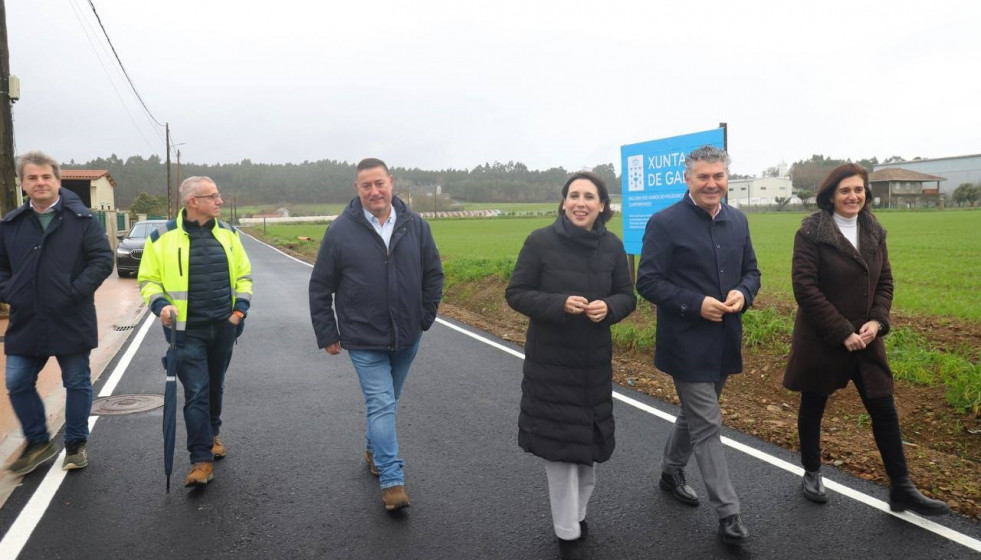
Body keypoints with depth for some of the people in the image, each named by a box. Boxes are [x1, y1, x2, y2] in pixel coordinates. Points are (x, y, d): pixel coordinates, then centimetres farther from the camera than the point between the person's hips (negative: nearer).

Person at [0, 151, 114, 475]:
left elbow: (102, 260, -8)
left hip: (71, 321, -4)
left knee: (77, 383, 7)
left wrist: (76, 291, -17)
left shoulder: (82, 219, -5)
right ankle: (38, 443, 25)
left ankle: (76, 445, 22)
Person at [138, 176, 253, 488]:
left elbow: (243, 274, 11)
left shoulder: (227, 234, 4)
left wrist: (241, 307, -2)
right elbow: (148, 280, 1)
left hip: (223, 328, 4)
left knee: (215, 388, 19)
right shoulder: (164, 237, -6)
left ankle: (211, 435, 40)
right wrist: (160, 304, -17)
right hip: (188, 331, -4)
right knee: (196, 393, -6)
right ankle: (201, 459, 1)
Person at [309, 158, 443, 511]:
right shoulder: (341, 230, -8)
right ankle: (392, 482, 1)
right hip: (364, 340, -3)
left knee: (386, 401, 19)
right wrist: (326, 334, -2)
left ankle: (374, 449, 43)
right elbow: (320, 287, -1)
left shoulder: (415, 226, -2)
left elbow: (433, 275, 8)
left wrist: (425, 317, 4)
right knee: (382, 405, -6)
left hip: (407, 337, 3)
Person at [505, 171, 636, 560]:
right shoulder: (540, 241, -12)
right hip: (550, 359, -3)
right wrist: (558, 304, -24)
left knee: (588, 438, 15)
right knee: (558, 439, -1)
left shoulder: (612, 246, -1)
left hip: (595, 359, 4)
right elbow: (515, 293, -9)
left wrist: (608, 307, -17)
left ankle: (577, 511, 39)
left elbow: (627, 296, 6)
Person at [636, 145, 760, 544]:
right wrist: (696, 304, -22)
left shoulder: (738, 220, 7)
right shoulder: (665, 223, -12)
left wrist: (743, 294, -8)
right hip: (687, 342, -6)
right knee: (707, 425, -1)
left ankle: (671, 471, 44)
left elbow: (751, 270, 14)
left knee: (694, 414, 21)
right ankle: (728, 512, 9)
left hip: (725, 340, 6)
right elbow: (648, 282, -13)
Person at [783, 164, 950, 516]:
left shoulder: (874, 232, 6)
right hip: (820, 340, -5)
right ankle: (812, 474, 30)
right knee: (813, 407, 11)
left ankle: (901, 490, 18)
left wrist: (877, 321, -9)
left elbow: (885, 282, 9)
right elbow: (805, 288, -17)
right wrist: (842, 332, -18)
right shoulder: (811, 232, -12)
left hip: (865, 339, 5)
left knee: (884, 411, 7)